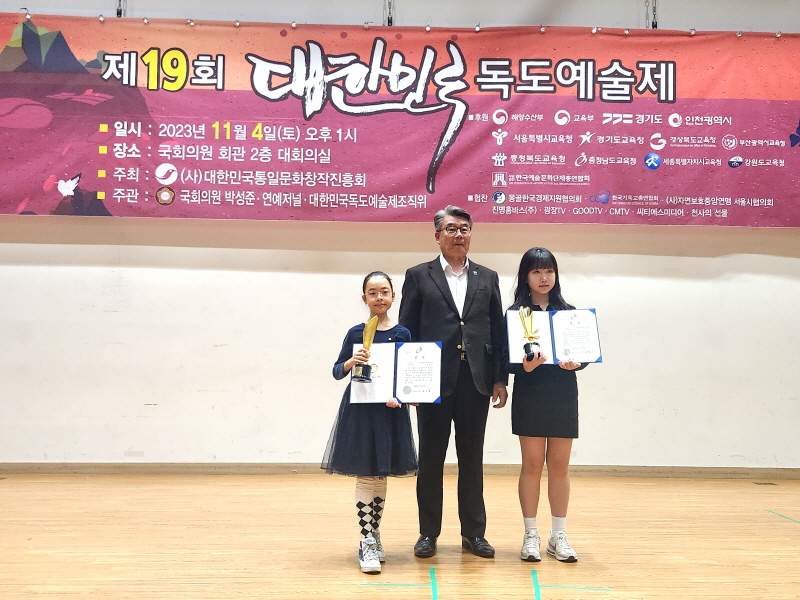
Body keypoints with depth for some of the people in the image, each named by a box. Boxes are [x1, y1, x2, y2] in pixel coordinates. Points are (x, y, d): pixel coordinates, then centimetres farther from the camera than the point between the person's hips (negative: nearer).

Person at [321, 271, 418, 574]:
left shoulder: (402, 334, 1)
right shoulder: (355, 333, -1)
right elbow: (337, 370, 2)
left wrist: (398, 396, -15)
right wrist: (351, 361, -18)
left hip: (390, 411, 2)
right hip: (359, 410, -1)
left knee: (381, 475, 11)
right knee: (365, 475, -2)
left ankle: (373, 536, 26)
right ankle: (367, 543, 4)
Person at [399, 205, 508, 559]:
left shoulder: (487, 278, 13)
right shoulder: (418, 276, 5)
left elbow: (499, 331, 10)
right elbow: (406, 331, 2)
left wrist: (500, 379, 4)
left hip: (476, 381, 2)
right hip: (434, 381, -2)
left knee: (472, 460, 8)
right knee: (430, 459, 5)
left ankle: (473, 533, 17)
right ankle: (428, 533, 15)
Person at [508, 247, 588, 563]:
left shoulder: (569, 312, 8)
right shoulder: (516, 313, 1)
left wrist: (574, 362, -17)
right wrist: (526, 366, -24)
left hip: (563, 395, 2)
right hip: (529, 395, -2)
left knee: (559, 466, 6)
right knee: (532, 464, 2)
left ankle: (559, 536, 16)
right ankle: (531, 535, 11)